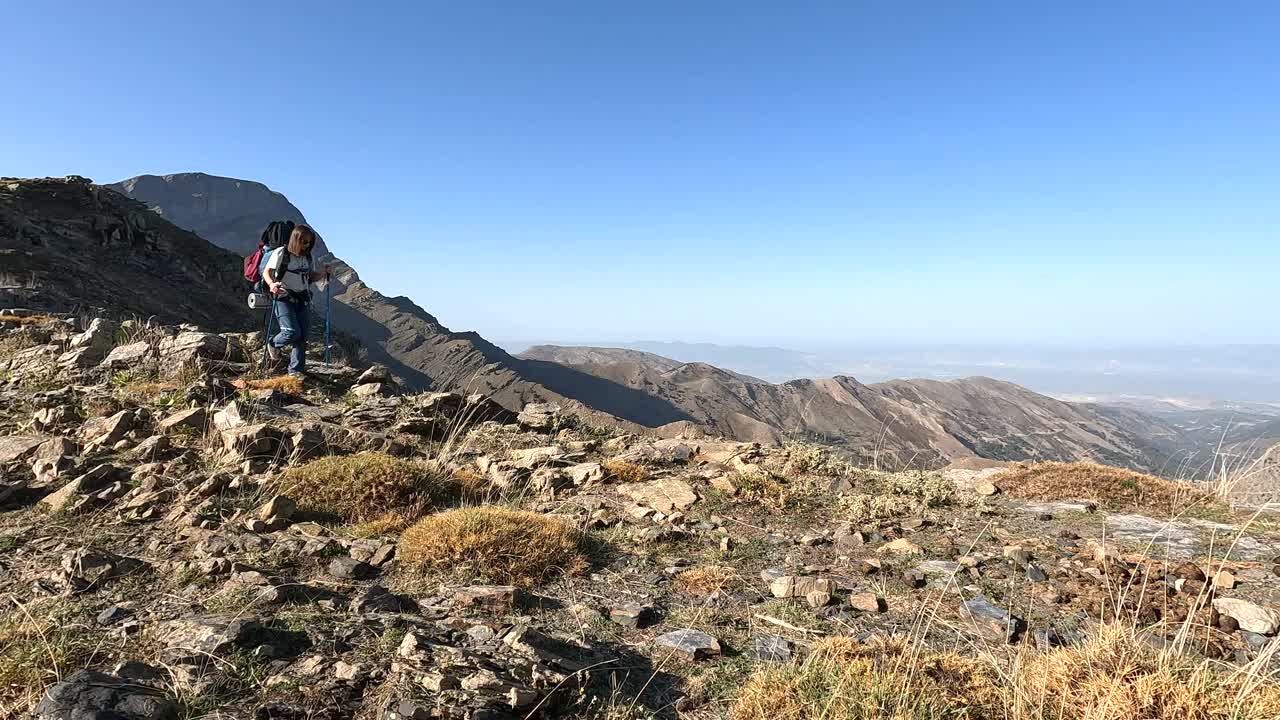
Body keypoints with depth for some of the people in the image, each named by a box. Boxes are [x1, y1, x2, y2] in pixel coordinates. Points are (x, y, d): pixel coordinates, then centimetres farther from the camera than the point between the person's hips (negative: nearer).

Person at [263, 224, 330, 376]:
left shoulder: (307, 257, 12)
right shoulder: (281, 253, -5)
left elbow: (310, 277, 20)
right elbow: (266, 272, -6)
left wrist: (323, 273, 0)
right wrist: (271, 284, -28)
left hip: (302, 300, 6)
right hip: (283, 298, -5)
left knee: (302, 337, -1)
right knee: (292, 331, -18)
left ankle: (296, 370, 5)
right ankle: (273, 345, 14)